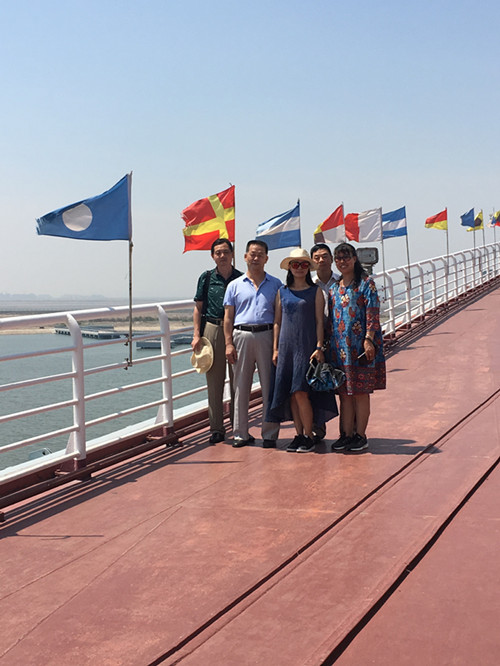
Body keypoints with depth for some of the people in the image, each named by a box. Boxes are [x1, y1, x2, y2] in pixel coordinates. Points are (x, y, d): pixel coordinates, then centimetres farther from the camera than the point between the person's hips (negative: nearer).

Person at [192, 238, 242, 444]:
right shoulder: (206, 278, 8)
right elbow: (198, 308, 10)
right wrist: (196, 334, 0)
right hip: (212, 329, 1)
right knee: (214, 381, 3)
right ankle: (216, 428, 10)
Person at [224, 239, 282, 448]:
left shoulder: (275, 284, 11)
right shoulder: (235, 285, 12)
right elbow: (228, 317, 9)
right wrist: (229, 344, -1)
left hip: (267, 336, 0)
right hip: (242, 335, 1)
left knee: (270, 387, -1)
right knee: (241, 386, 3)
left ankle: (270, 434, 6)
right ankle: (241, 433, 10)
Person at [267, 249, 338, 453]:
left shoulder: (315, 291, 3)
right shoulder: (282, 292, 11)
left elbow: (319, 321, 0)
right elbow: (277, 322, 12)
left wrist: (319, 347, -8)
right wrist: (275, 348, 7)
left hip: (306, 346, -4)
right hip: (286, 346, 4)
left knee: (301, 392, -10)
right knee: (291, 394, 4)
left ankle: (309, 436, 1)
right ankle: (298, 434, 13)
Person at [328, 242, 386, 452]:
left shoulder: (366, 283, -3)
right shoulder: (334, 287, 14)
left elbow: (372, 313, -9)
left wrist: (368, 339, -18)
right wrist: (329, 344, 11)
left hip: (360, 346, -5)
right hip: (339, 347, 6)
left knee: (360, 392, 0)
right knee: (344, 392, 8)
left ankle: (360, 435, 7)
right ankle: (347, 434, 14)